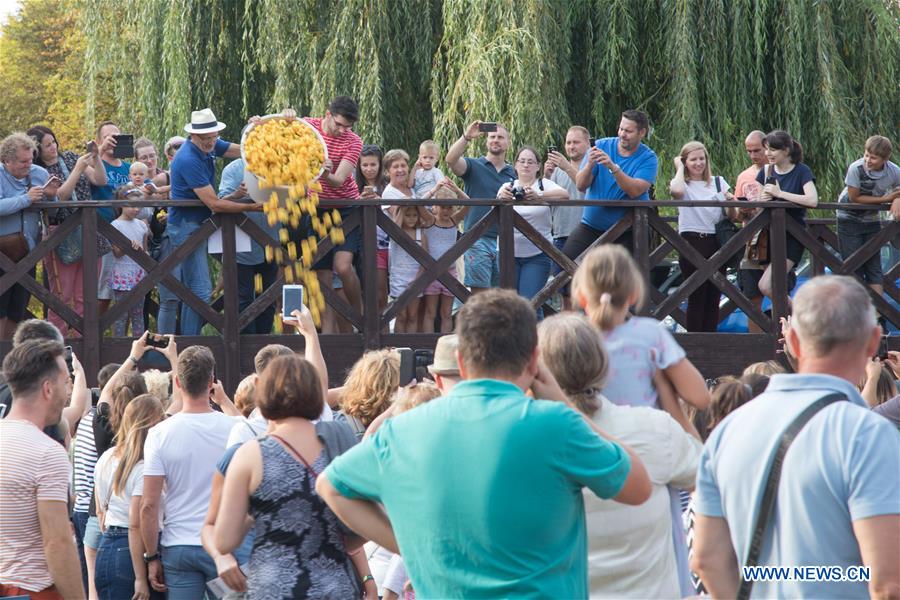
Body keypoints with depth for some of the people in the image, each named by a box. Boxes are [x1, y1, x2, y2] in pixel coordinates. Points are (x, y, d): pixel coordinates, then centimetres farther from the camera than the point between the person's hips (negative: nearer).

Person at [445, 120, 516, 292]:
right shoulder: (474, 166, 2)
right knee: (479, 294, -9)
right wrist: (467, 137, -26)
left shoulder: (513, 173, 15)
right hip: (478, 239, -5)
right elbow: (451, 160, -18)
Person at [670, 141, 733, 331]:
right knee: (696, 297, -4)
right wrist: (680, 168, -6)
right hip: (692, 242, -4)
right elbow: (676, 191, -24)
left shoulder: (718, 182, 13)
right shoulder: (682, 183, 2)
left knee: (713, 297, 5)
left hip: (715, 242, 4)